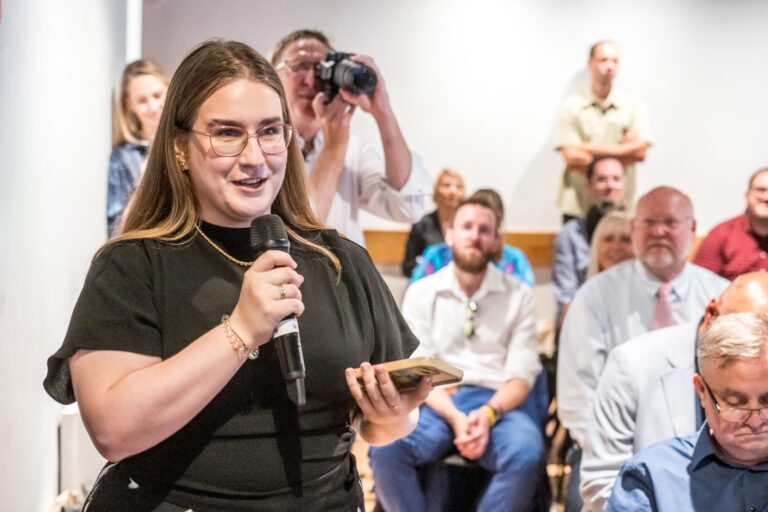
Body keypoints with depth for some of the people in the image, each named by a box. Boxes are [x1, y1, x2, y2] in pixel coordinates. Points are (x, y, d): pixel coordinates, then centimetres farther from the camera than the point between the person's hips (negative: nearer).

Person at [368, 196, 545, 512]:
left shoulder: (518, 296, 9)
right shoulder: (421, 293, 9)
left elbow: (521, 375, 1)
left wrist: (488, 414, -19)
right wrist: (455, 418, -18)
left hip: (498, 402, 0)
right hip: (436, 402, 1)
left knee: (526, 455, -34)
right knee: (385, 448, -31)